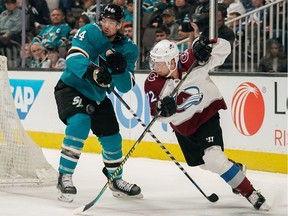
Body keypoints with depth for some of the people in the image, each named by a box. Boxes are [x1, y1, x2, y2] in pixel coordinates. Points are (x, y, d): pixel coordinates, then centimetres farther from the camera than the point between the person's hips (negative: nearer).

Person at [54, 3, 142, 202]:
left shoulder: (128, 48, -6)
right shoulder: (90, 33, -17)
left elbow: (126, 87, -12)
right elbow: (74, 58, -33)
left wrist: (119, 68, -33)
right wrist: (92, 72, -51)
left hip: (98, 97, 6)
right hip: (71, 88, -6)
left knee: (112, 137, 10)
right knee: (79, 123, -30)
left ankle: (116, 180, 34)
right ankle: (64, 177, -24)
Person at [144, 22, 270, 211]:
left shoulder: (191, 62, -26)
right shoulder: (153, 83, -18)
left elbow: (224, 48, -22)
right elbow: (158, 114, -16)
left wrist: (203, 43, -41)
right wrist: (162, 110, -40)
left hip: (206, 115, -5)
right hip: (182, 125, 5)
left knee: (214, 158, -23)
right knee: (200, 163, 18)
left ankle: (250, 193, -13)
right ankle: (234, 169, 47)